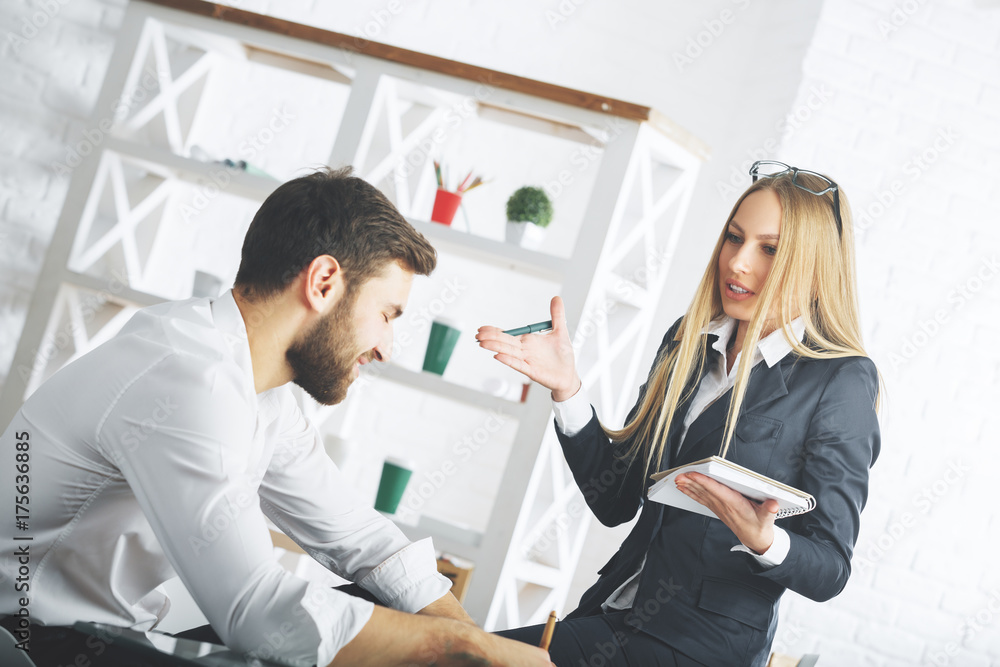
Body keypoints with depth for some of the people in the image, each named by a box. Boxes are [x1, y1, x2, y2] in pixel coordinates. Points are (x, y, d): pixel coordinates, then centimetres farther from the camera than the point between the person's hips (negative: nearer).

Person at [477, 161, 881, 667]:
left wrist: (762, 540, -29)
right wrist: (566, 387, -4)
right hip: (616, 610, 6)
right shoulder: (686, 341, 6)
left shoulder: (841, 381, -10)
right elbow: (616, 501, 7)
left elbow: (829, 570, -8)